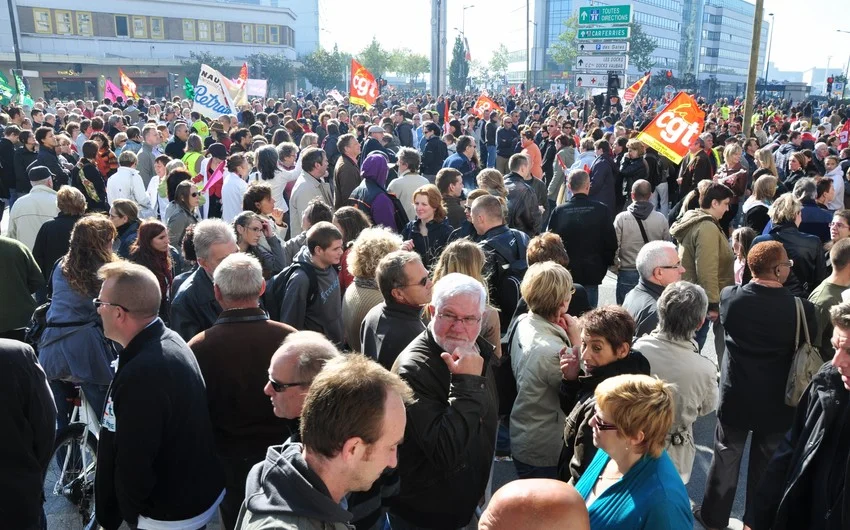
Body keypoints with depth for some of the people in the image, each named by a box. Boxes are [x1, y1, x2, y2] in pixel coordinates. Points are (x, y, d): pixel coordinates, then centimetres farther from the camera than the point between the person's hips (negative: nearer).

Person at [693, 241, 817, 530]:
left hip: (735, 396, 1)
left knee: (726, 458, 18)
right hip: (777, 402, -1)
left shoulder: (730, 297, -16)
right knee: (766, 464, 19)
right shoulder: (801, 308, -20)